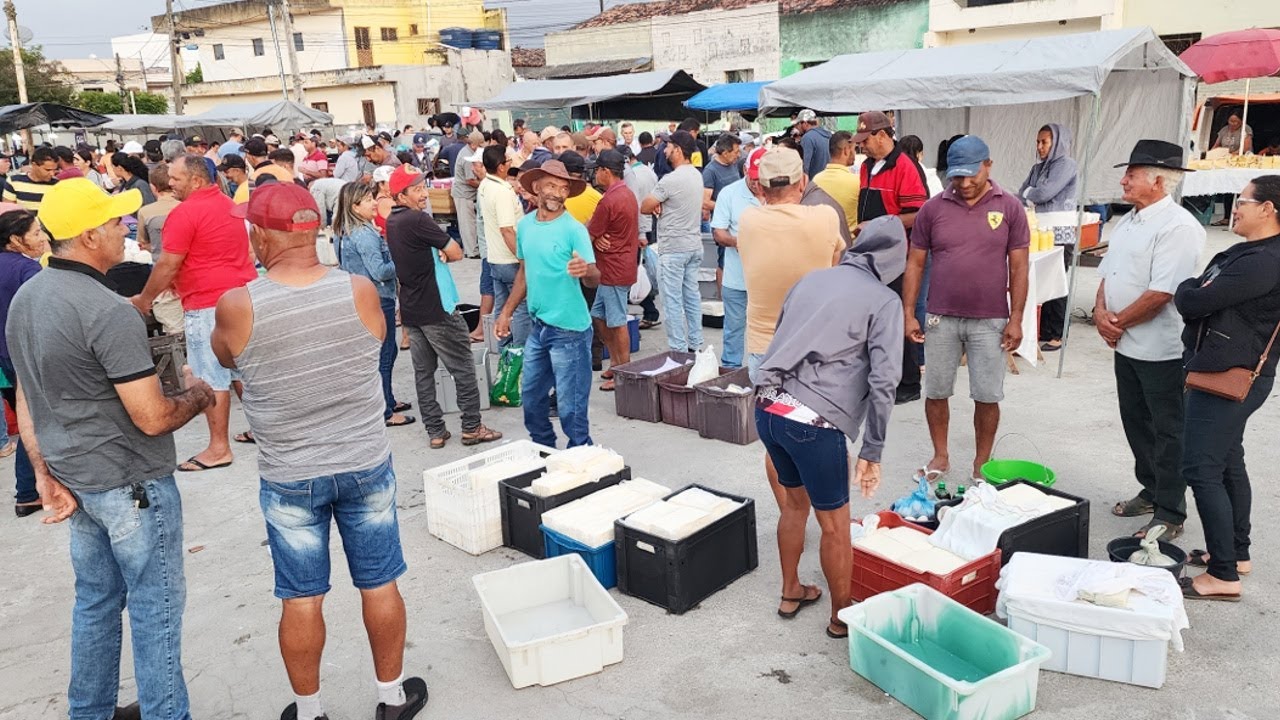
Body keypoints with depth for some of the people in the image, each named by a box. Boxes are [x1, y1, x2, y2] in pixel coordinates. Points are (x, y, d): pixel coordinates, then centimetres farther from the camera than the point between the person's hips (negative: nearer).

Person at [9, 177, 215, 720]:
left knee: (96, 600, 21)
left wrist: (45, 473, 9)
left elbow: (26, 399, 8)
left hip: (75, 481, 9)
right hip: (132, 486, -8)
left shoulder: (24, 299, 4)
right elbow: (153, 419, -23)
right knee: (155, 609, 5)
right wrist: (197, 396, -4)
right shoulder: (109, 312, -24)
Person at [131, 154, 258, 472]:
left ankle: (219, 448, 3)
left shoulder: (185, 212, -12)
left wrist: (144, 299, 2)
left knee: (211, 377, -2)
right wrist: (176, 281, 27)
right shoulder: (228, 204, 15)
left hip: (209, 304, -9)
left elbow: (167, 266, -12)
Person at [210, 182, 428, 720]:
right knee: (379, 585, 15)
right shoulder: (360, 291, -13)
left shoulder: (236, 306, -17)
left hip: (289, 477, -1)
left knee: (301, 599, 14)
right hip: (366, 466, 1)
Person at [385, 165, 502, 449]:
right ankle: (472, 428, 8)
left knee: (423, 372, 10)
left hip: (410, 309, 8)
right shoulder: (417, 220, -18)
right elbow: (456, 253, -15)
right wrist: (442, 254, 5)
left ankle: (435, 431, 14)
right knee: (463, 369, 3)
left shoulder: (392, 222, 9)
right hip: (436, 309, -8)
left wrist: (436, 254, -4)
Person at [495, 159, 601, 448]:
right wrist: (507, 312, 17)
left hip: (569, 329, -7)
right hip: (538, 326, 7)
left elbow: (594, 278, -20)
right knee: (531, 397, 19)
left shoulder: (574, 229, -13)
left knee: (570, 406, 0)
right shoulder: (525, 225, 5)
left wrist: (585, 271, -43)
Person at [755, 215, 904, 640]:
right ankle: (841, 617, 30)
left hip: (767, 410, 7)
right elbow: (883, 382, -8)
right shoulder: (884, 302, -1)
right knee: (835, 525, 13)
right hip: (815, 423, -6)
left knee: (795, 501, 28)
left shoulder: (810, 279, 15)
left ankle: (791, 593, 44)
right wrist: (871, 452, -3)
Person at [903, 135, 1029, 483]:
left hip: (990, 320, -1)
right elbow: (915, 263, 4)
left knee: (987, 397, 6)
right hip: (941, 318, 1)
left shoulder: (1010, 207, -2)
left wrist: (1016, 319, -5)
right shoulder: (933, 208, 0)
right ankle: (940, 456, 28)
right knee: (936, 391, 10)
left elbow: (1018, 267, -1)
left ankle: (982, 464, 23)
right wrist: (908, 313, -1)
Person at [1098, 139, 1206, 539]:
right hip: (1125, 343, 9)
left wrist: (1119, 322, -13)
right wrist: (1101, 311, -4)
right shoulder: (1128, 222, 10)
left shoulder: (1177, 226, -19)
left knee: (1167, 431, 3)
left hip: (1160, 350, -9)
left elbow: (1161, 293, -24)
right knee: (1135, 422, 19)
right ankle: (1151, 491, 36)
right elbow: (1108, 272, 14)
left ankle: (1169, 515, 14)